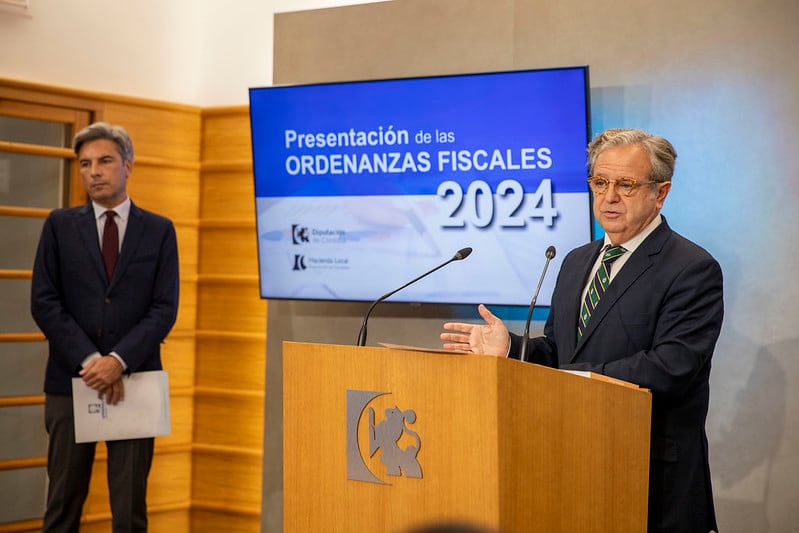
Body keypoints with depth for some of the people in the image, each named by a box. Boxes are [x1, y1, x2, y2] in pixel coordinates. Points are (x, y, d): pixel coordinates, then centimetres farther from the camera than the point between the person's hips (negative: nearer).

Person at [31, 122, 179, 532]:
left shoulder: (159, 230, 5)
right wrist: (89, 360, -13)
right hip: (71, 380, 0)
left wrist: (119, 360, -15)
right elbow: (44, 302, -1)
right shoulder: (60, 225, 5)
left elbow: (165, 308, -2)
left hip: (134, 382, 0)